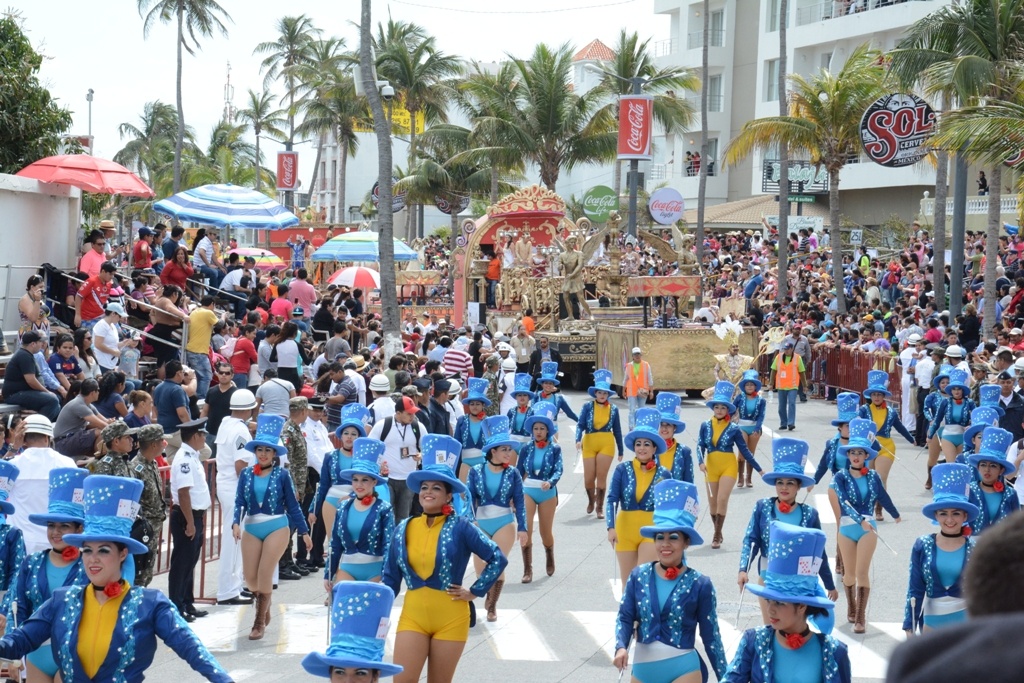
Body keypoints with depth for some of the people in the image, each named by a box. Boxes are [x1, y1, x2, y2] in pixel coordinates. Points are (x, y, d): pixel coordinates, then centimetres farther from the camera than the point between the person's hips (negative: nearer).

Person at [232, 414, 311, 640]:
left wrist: (304, 532, 3)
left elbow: (292, 505, 1)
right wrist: (236, 523, -22)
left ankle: (260, 622, 10)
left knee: (265, 575, -6)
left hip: (276, 528, -3)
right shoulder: (246, 474, 2)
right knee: (250, 578, 3)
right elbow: (239, 502, -4)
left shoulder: (281, 475, -4)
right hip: (251, 528, 3)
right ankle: (264, 608, 35)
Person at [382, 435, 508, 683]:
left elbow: (497, 559, -6)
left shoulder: (460, 527, -8)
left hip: (450, 618, -2)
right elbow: (390, 578, 10)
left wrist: (474, 592, -6)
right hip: (412, 615, 2)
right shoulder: (404, 529, 3)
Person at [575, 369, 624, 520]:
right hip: (589, 444, 0)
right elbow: (580, 425, -6)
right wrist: (578, 439, -24)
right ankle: (591, 501, 32)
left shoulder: (613, 409, 5)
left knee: (601, 476, -3)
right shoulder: (587, 406, 0)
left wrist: (620, 451, 12)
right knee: (588, 478, 2)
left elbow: (617, 431, 10)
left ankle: (600, 507, 12)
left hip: (606, 444, 0)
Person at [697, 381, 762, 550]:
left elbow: (744, 450, -1)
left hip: (728, 466, -3)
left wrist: (759, 469, -1)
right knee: (713, 501, 10)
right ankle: (718, 534, 26)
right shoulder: (705, 426, -1)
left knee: (722, 500, -12)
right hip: (712, 467, 3)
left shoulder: (733, 429, -6)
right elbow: (700, 445, -5)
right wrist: (701, 462, -25)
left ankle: (717, 536, -6)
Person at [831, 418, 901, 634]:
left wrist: (896, 515, 31)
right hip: (847, 527, 0)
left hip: (869, 528, 0)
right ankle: (851, 608, 34)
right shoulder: (841, 476, -8)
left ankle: (861, 616, -6)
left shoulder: (873, 476, -1)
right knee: (850, 572, 13)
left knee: (862, 572, -8)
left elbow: (883, 497, 16)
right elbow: (844, 501, -22)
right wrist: (860, 520, -34)